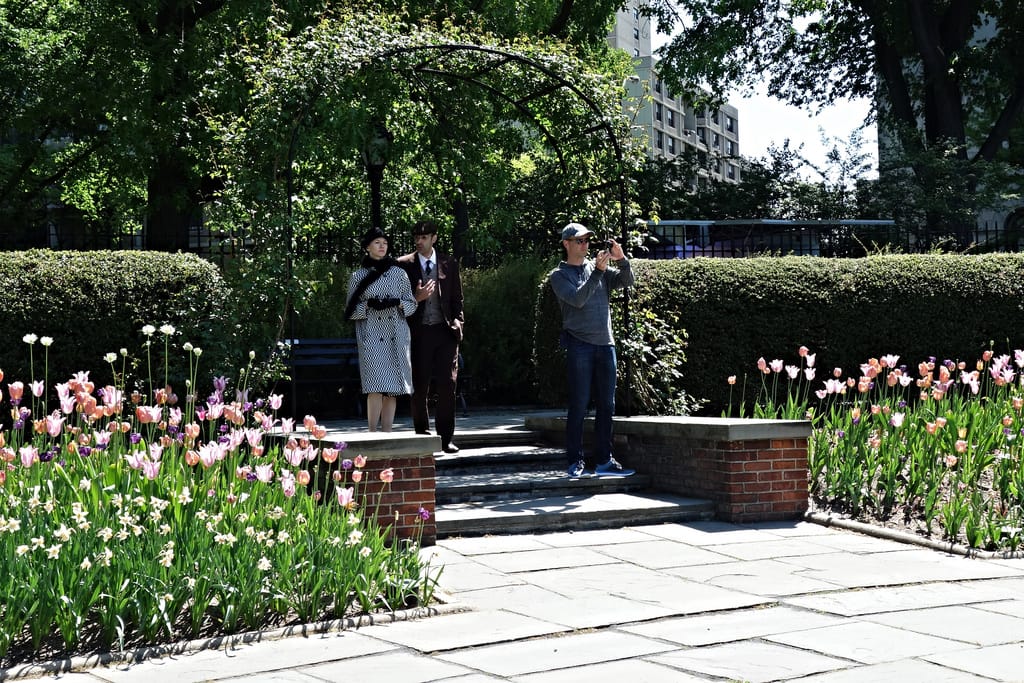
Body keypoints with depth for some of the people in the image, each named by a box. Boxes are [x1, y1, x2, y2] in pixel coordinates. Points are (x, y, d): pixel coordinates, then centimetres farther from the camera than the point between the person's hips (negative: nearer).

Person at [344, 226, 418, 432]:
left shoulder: (398, 273, 10)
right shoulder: (358, 277, 7)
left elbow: (412, 304, 11)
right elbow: (350, 311, 7)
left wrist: (396, 303, -9)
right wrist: (368, 305, -11)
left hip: (396, 337, 2)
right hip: (371, 336, -2)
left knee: (393, 389, 0)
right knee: (376, 387, -14)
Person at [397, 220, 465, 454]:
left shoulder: (449, 264, 9)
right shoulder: (404, 265, 3)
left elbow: (457, 298, 14)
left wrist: (457, 322, 2)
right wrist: (415, 298, -14)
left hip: (445, 331, 1)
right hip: (418, 332, -1)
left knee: (447, 385, -4)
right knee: (419, 387, 3)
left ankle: (446, 438, 2)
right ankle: (422, 435, 11)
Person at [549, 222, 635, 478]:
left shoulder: (599, 268, 15)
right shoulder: (559, 275, 2)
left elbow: (626, 281, 4)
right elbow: (577, 299, -13)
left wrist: (621, 259, -13)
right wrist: (598, 272, -19)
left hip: (605, 344, 5)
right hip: (579, 345, -5)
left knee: (606, 405, 5)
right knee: (579, 405, -5)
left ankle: (604, 461, 10)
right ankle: (576, 461, 0)